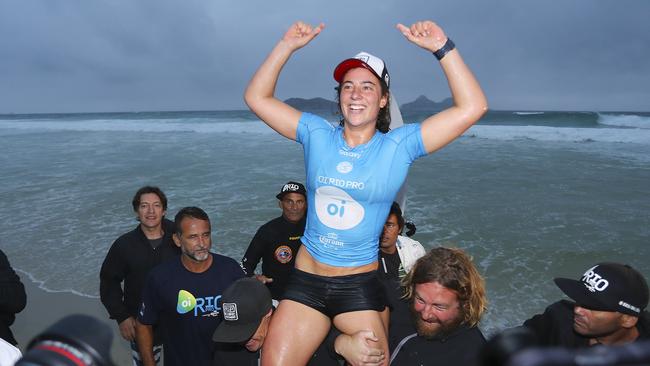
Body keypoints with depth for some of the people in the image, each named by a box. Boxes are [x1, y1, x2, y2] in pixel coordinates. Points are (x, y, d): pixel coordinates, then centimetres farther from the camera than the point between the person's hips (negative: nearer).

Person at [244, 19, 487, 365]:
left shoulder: (399, 144, -6)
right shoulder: (316, 134, 0)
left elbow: (472, 108, -11)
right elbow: (257, 97, 3)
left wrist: (442, 47, -16)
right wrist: (287, 45, -5)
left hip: (360, 285, -2)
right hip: (305, 279, 2)